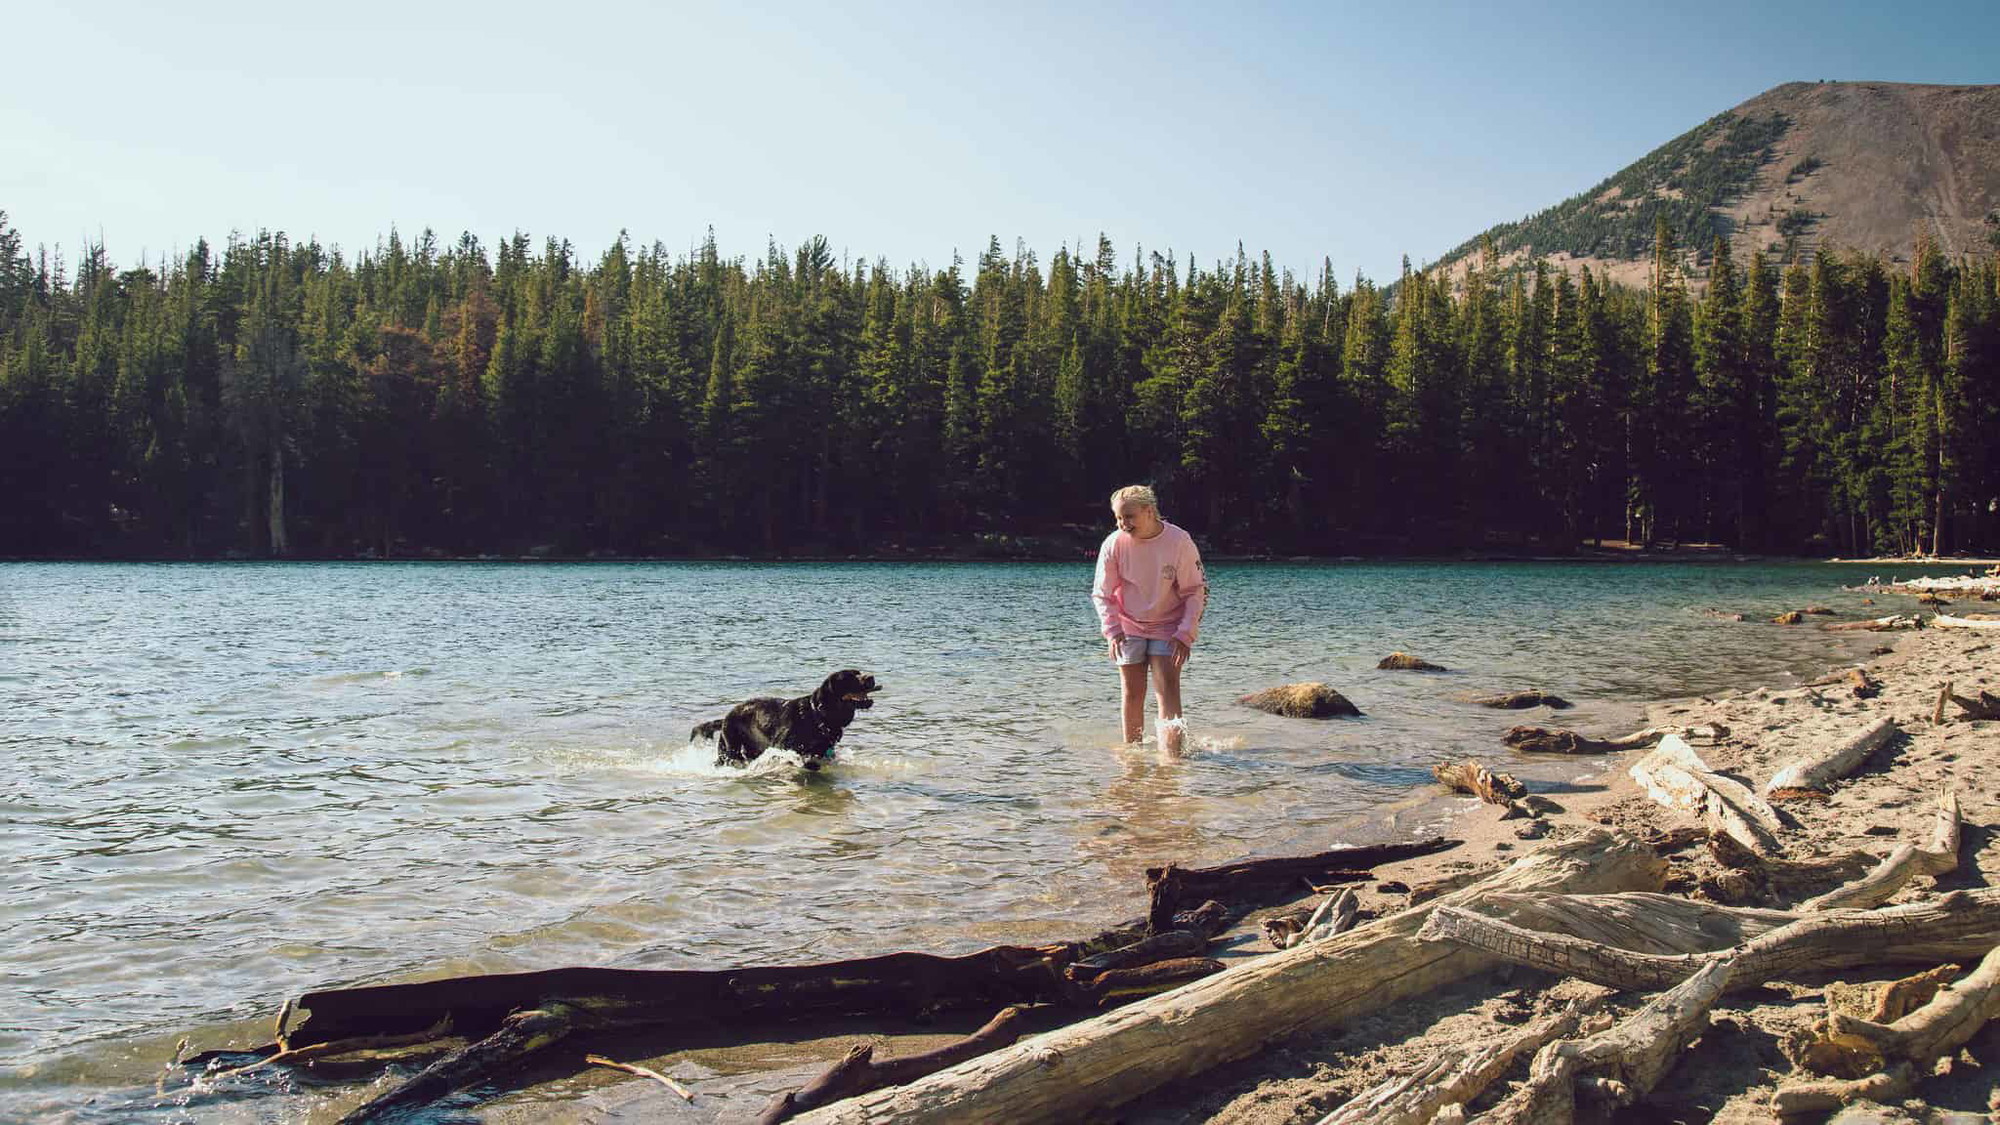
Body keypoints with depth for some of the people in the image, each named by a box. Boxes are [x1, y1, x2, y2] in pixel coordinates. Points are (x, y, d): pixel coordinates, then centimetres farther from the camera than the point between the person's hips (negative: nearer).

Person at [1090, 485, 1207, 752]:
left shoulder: (1179, 541, -15)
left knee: (1168, 691, -11)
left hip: (1168, 629, -2)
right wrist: (1112, 631, -12)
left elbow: (1196, 591, -7)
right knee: (1132, 694, 5)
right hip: (1129, 629, 2)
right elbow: (1102, 594, -1)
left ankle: (1171, 755, -12)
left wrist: (1185, 634, -14)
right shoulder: (1114, 544, -12)